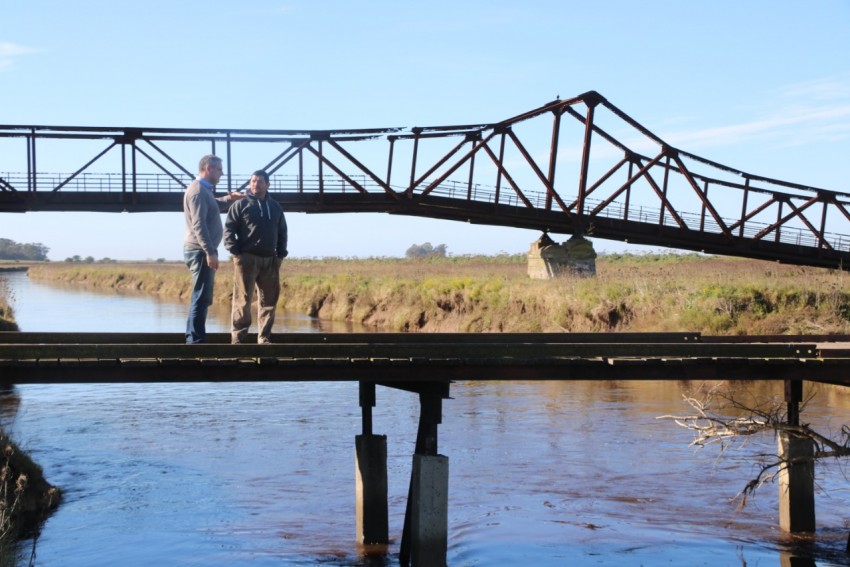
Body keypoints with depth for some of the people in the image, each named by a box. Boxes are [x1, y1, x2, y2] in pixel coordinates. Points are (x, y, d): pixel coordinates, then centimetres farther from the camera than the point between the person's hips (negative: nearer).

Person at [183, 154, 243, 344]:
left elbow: (212, 206, 41)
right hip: (200, 251, -10)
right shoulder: (198, 190, -14)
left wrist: (228, 198, 27)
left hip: (202, 251, 10)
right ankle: (196, 339, -8)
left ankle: (193, 337, 18)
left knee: (203, 296, 13)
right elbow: (199, 225, -23)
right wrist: (210, 252, -26)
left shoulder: (204, 190, 17)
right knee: (201, 297, -9)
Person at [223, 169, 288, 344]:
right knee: (243, 300, -6)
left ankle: (264, 338, 14)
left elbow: (282, 232, 20)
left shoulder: (275, 207, 15)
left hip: (270, 260, 5)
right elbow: (228, 230, -2)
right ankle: (237, 338, -3)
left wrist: (281, 254, 9)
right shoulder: (240, 205, 2)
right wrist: (235, 252, -12)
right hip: (247, 259, -4)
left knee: (269, 301, 6)